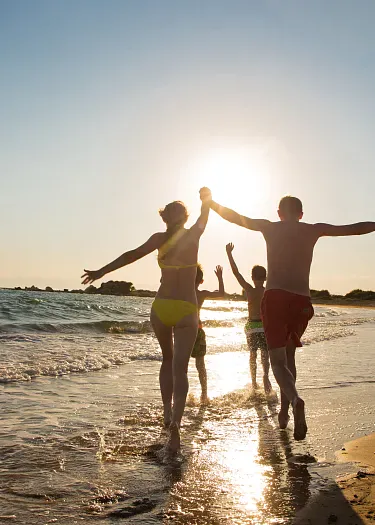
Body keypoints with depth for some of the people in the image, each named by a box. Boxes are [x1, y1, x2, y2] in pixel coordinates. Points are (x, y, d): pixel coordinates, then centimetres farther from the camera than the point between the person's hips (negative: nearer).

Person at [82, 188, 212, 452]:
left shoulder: (160, 238, -1)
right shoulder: (194, 235, 0)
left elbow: (134, 254, -13)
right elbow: (204, 217, 19)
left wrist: (102, 271, -15)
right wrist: (206, 199, 36)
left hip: (161, 307, 1)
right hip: (187, 310, -1)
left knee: (168, 361, 23)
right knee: (180, 368, -3)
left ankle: (168, 413, 21)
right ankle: (176, 422, -21)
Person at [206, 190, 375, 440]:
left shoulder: (270, 227, 7)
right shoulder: (314, 230, 10)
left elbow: (234, 217, 10)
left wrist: (210, 202, 25)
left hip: (275, 297, -2)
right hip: (302, 300, 3)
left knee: (278, 361, -3)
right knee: (289, 355, 22)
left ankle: (295, 400, -31)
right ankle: (284, 412, 24)